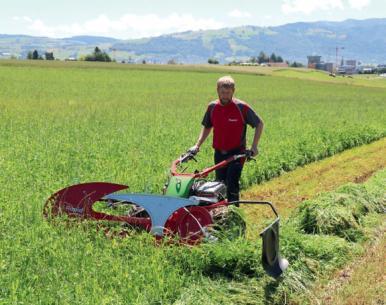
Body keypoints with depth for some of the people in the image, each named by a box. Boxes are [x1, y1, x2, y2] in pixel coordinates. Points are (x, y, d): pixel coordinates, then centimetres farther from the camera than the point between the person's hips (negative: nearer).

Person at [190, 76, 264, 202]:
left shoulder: (242, 107, -11)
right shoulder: (212, 107, 1)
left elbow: (259, 124, -1)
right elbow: (207, 127, 16)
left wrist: (254, 146, -8)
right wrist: (197, 145, 5)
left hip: (236, 153, -4)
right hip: (219, 153, 5)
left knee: (232, 186, -15)